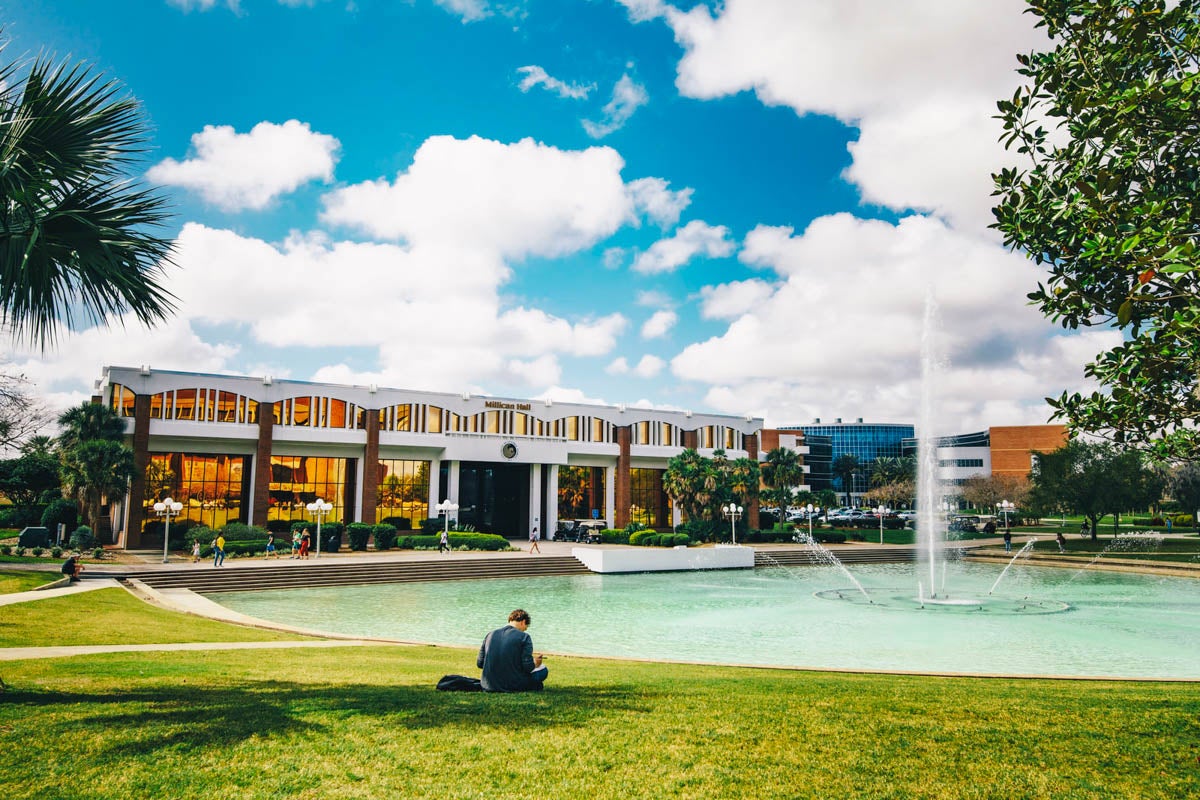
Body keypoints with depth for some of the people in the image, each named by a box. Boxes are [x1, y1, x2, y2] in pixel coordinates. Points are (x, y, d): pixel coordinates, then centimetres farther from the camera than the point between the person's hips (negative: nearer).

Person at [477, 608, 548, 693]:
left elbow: (479, 663, 8)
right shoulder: (524, 637, -8)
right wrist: (535, 663, 9)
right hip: (514, 687, -5)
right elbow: (527, 667, -13)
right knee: (543, 669, 15)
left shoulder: (490, 635, 6)